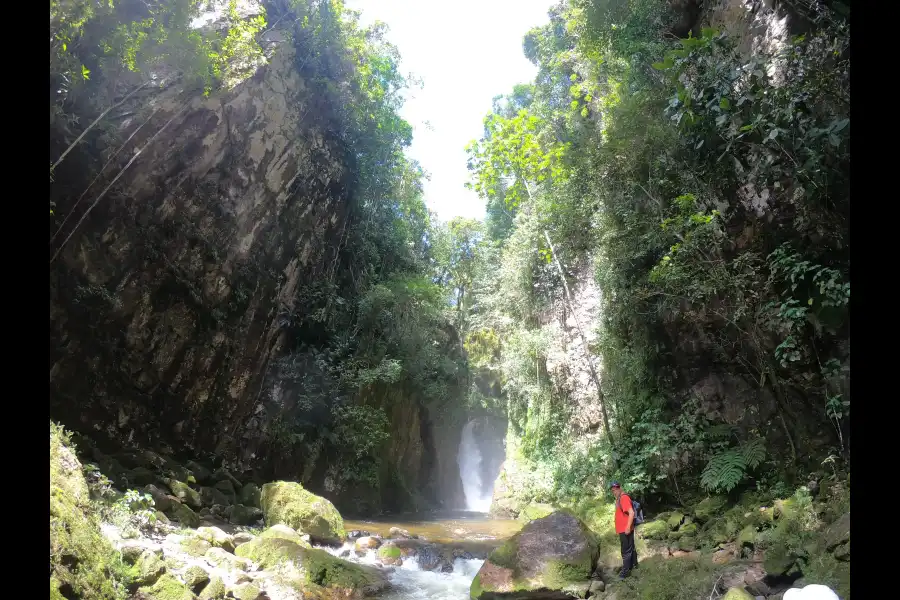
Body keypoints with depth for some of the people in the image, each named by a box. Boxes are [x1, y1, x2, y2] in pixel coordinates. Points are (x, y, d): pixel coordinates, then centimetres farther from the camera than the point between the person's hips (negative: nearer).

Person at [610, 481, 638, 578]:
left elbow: (631, 513, -27)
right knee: (631, 548, 22)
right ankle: (634, 564, 35)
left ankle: (625, 571, 5)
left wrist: (628, 527, -26)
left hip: (625, 530, -10)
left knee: (626, 550, -1)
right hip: (623, 529, 10)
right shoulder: (619, 498, 10)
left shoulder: (624, 498, -21)